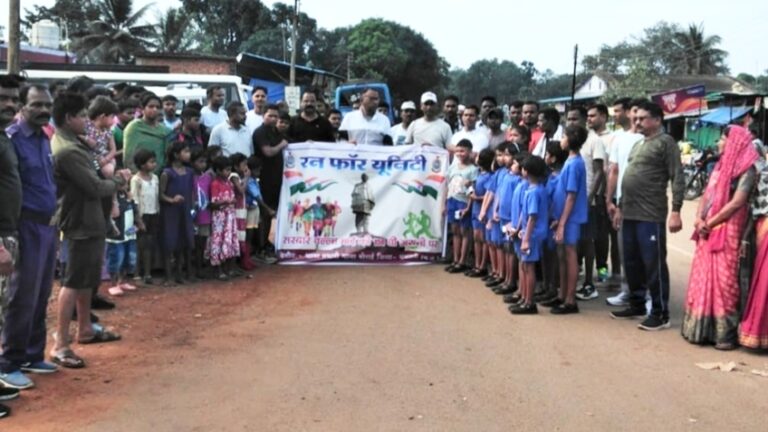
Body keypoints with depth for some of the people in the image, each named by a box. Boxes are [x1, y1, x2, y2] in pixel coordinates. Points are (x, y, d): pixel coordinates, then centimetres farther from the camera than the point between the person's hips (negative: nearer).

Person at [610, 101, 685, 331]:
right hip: (630, 214, 8)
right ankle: (637, 304, 27)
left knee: (654, 264, -3)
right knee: (631, 262, 14)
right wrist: (621, 206, 23)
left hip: (651, 216, -8)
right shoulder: (638, 145, 19)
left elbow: (678, 179, -12)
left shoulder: (666, 142, -6)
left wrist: (676, 211, -19)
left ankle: (660, 313, 5)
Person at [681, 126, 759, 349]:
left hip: (727, 232, -7)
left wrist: (710, 223, -11)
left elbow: (737, 202, -15)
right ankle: (702, 328, 15)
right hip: (707, 231, 7)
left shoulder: (746, 170, -7)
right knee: (703, 278, 7)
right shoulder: (720, 166, 17)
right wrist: (699, 219, -2)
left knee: (723, 280, -7)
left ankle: (726, 332, 0)